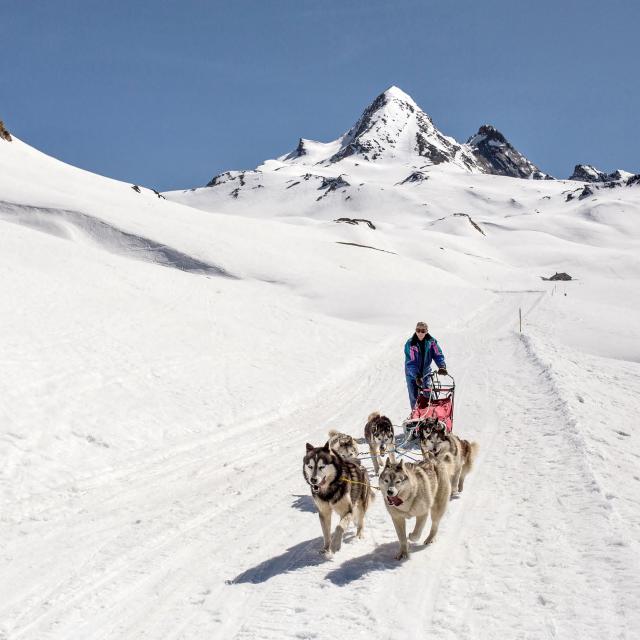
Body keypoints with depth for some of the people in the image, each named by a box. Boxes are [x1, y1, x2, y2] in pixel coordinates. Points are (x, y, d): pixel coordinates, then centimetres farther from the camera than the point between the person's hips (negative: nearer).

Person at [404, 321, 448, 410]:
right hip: (412, 374, -2)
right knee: (414, 397, 1)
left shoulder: (431, 341, -10)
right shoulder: (410, 344, -19)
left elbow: (438, 355, -14)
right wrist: (417, 376, -35)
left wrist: (442, 366, -34)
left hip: (425, 372, 2)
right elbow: (410, 363, -24)